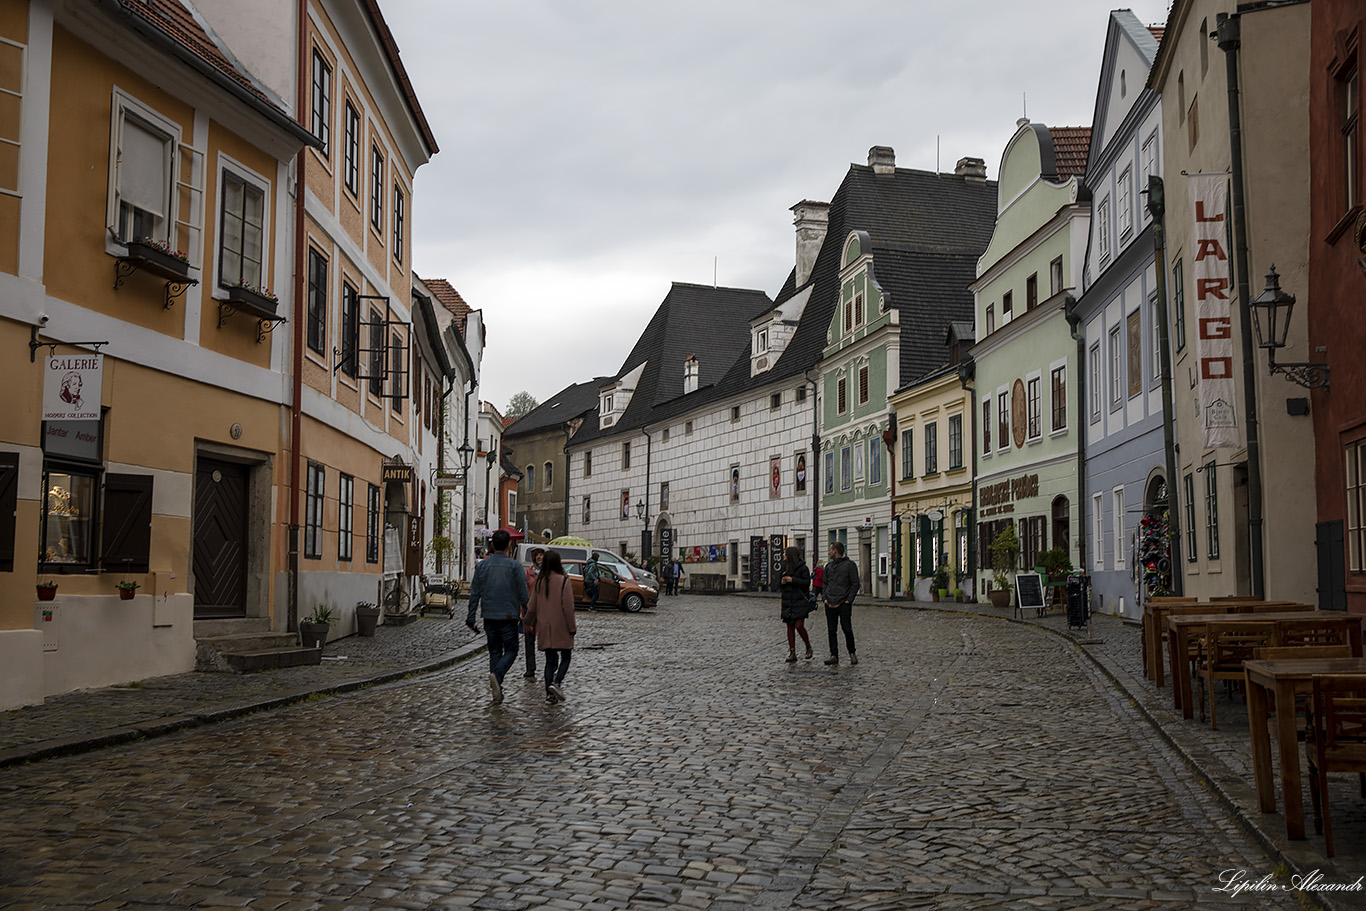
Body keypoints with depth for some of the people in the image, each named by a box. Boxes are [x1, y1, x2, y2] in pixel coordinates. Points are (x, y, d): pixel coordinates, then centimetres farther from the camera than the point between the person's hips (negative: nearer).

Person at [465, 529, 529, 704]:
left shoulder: (482, 565, 2)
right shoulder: (514, 566, -7)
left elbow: (474, 593, 4)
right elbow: (523, 593, -7)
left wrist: (470, 617, 9)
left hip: (489, 616, 3)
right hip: (508, 616, -3)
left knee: (494, 651, 11)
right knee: (510, 650, 6)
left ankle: (496, 692, 8)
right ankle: (497, 675, -22)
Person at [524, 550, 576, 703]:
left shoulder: (539, 582, 2)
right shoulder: (563, 581, -11)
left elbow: (532, 606, 7)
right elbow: (568, 606, -14)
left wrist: (529, 622, 21)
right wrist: (572, 627, -7)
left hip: (545, 627, 4)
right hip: (561, 627, -4)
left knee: (550, 660, 9)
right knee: (566, 657, 9)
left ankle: (549, 694, 4)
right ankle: (557, 682, -14)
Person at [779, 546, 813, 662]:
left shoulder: (802, 568, -6)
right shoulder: (784, 567, 12)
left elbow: (807, 583, -10)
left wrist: (793, 580, -18)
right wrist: (781, 582, -4)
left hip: (800, 602, -5)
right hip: (787, 602, 6)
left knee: (799, 626, -11)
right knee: (790, 627, 3)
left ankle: (808, 647, 13)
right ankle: (792, 653, 6)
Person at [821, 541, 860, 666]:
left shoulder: (849, 564, -2)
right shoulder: (828, 566, 15)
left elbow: (855, 584, -4)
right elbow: (824, 583, 18)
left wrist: (848, 600, -11)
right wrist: (825, 598, 3)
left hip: (844, 604, -5)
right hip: (830, 604, 5)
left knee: (847, 630, -3)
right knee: (831, 630, 3)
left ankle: (852, 653, 14)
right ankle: (834, 655, 6)